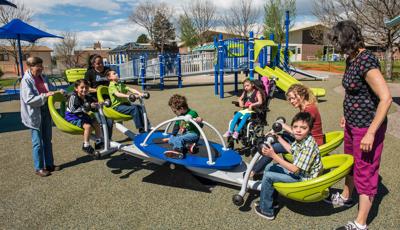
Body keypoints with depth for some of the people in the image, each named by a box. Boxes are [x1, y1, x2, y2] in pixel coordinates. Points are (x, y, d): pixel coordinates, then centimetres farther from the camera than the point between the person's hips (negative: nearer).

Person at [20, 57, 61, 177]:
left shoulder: (43, 77, 5)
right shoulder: (26, 81, -14)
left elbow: (52, 88, 16)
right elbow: (29, 99, -21)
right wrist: (44, 96, -28)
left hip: (46, 112, 7)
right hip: (34, 115, -7)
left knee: (47, 140, 15)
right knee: (38, 142, 3)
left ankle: (49, 164, 28)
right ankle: (39, 168, 17)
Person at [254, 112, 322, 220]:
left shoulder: (308, 147, -32)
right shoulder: (300, 139, -6)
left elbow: (294, 169, -30)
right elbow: (292, 150, 15)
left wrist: (273, 155, -34)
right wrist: (279, 138, 13)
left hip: (304, 178, -9)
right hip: (298, 170, 9)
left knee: (268, 176, -12)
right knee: (269, 167, 11)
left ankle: (266, 210, 6)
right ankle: (271, 200, 24)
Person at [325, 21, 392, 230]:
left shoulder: (366, 60, -24)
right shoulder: (351, 59, 4)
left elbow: (386, 98, -27)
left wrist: (371, 133, -25)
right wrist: (347, 115, 19)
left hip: (367, 127, -9)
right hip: (352, 124, 9)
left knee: (365, 173, 3)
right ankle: (345, 197, 49)